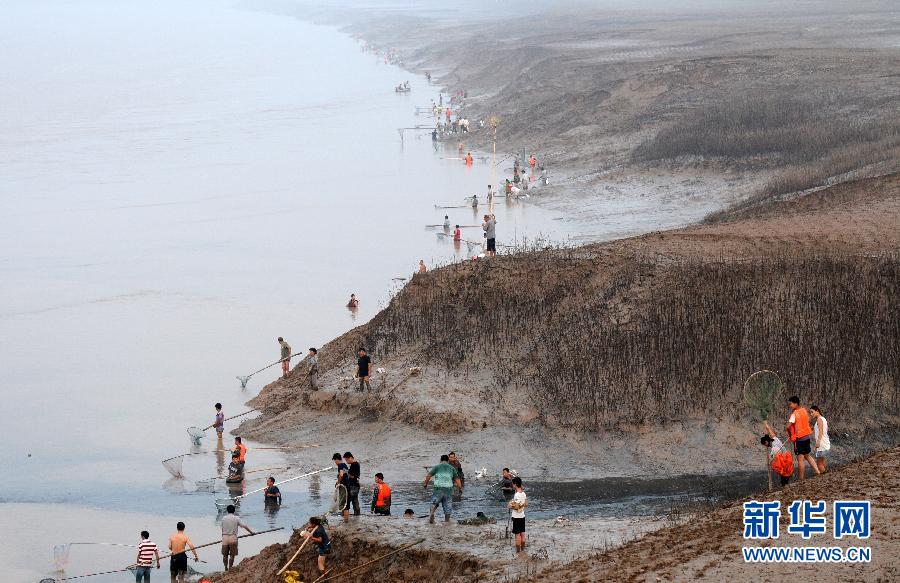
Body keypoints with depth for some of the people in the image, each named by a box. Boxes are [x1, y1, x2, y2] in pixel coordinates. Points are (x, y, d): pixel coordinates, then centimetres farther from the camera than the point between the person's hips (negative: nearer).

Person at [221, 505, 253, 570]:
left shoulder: (224, 519, 2)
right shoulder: (236, 519, -4)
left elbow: (222, 529, 8)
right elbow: (245, 526, -5)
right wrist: (251, 532, 6)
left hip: (225, 537, 2)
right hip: (233, 537, -2)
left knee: (225, 554, 13)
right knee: (232, 555, 4)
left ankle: (226, 568, 18)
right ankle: (230, 568, 2)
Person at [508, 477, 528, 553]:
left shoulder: (516, 495, -19)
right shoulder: (523, 494, 6)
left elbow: (516, 507, -23)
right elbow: (526, 505, 14)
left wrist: (510, 506, -7)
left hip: (517, 517, -8)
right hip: (522, 516, 8)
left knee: (517, 534, -3)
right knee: (522, 533, 13)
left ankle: (518, 551, 0)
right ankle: (523, 549, 19)